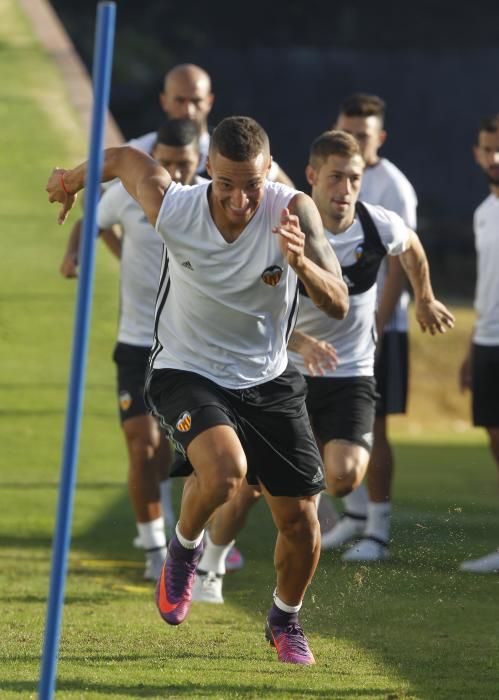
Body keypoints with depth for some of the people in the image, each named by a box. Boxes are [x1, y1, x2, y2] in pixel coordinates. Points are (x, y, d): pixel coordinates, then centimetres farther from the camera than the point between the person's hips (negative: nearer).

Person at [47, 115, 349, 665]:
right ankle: (185, 546, 3)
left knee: (301, 522, 3)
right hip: (186, 373, -2)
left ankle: (285, 621, 35)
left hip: (267, 380, 2)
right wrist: (72, 179, 22)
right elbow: (125, 158, 1)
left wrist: (302, 264, -43)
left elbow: (337, 307, -23)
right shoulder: (174, 207, -21)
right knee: (225, 471, -32)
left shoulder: (293, 211, -20)